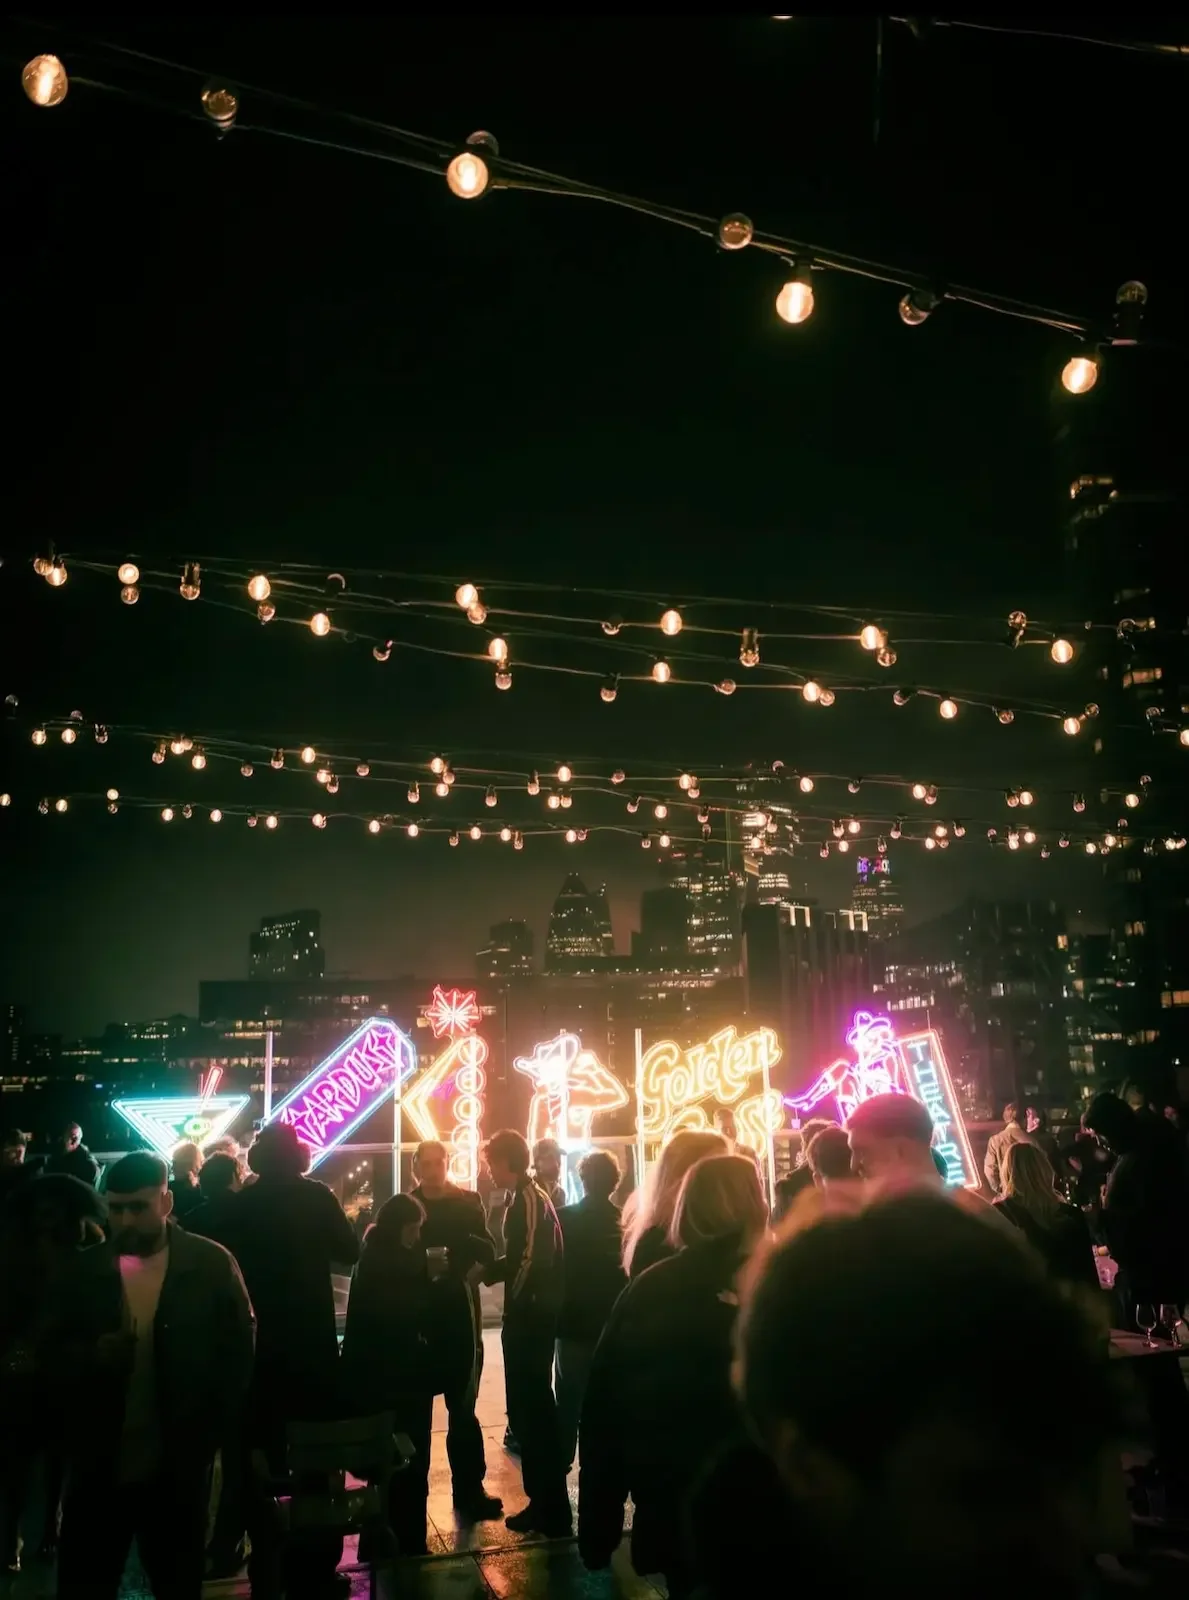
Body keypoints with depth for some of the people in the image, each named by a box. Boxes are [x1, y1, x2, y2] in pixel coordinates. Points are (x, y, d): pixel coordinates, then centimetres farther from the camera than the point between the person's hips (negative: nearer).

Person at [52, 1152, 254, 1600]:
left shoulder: (211, 1264, -7)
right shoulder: (85, 1270, 0)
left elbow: (238, 1349, -4)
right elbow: (58, 1353, 5)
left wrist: (211, 1432, -8)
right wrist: (92, 1354, -16)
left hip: (179, 1466, -1)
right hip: (97, 1465, 2)